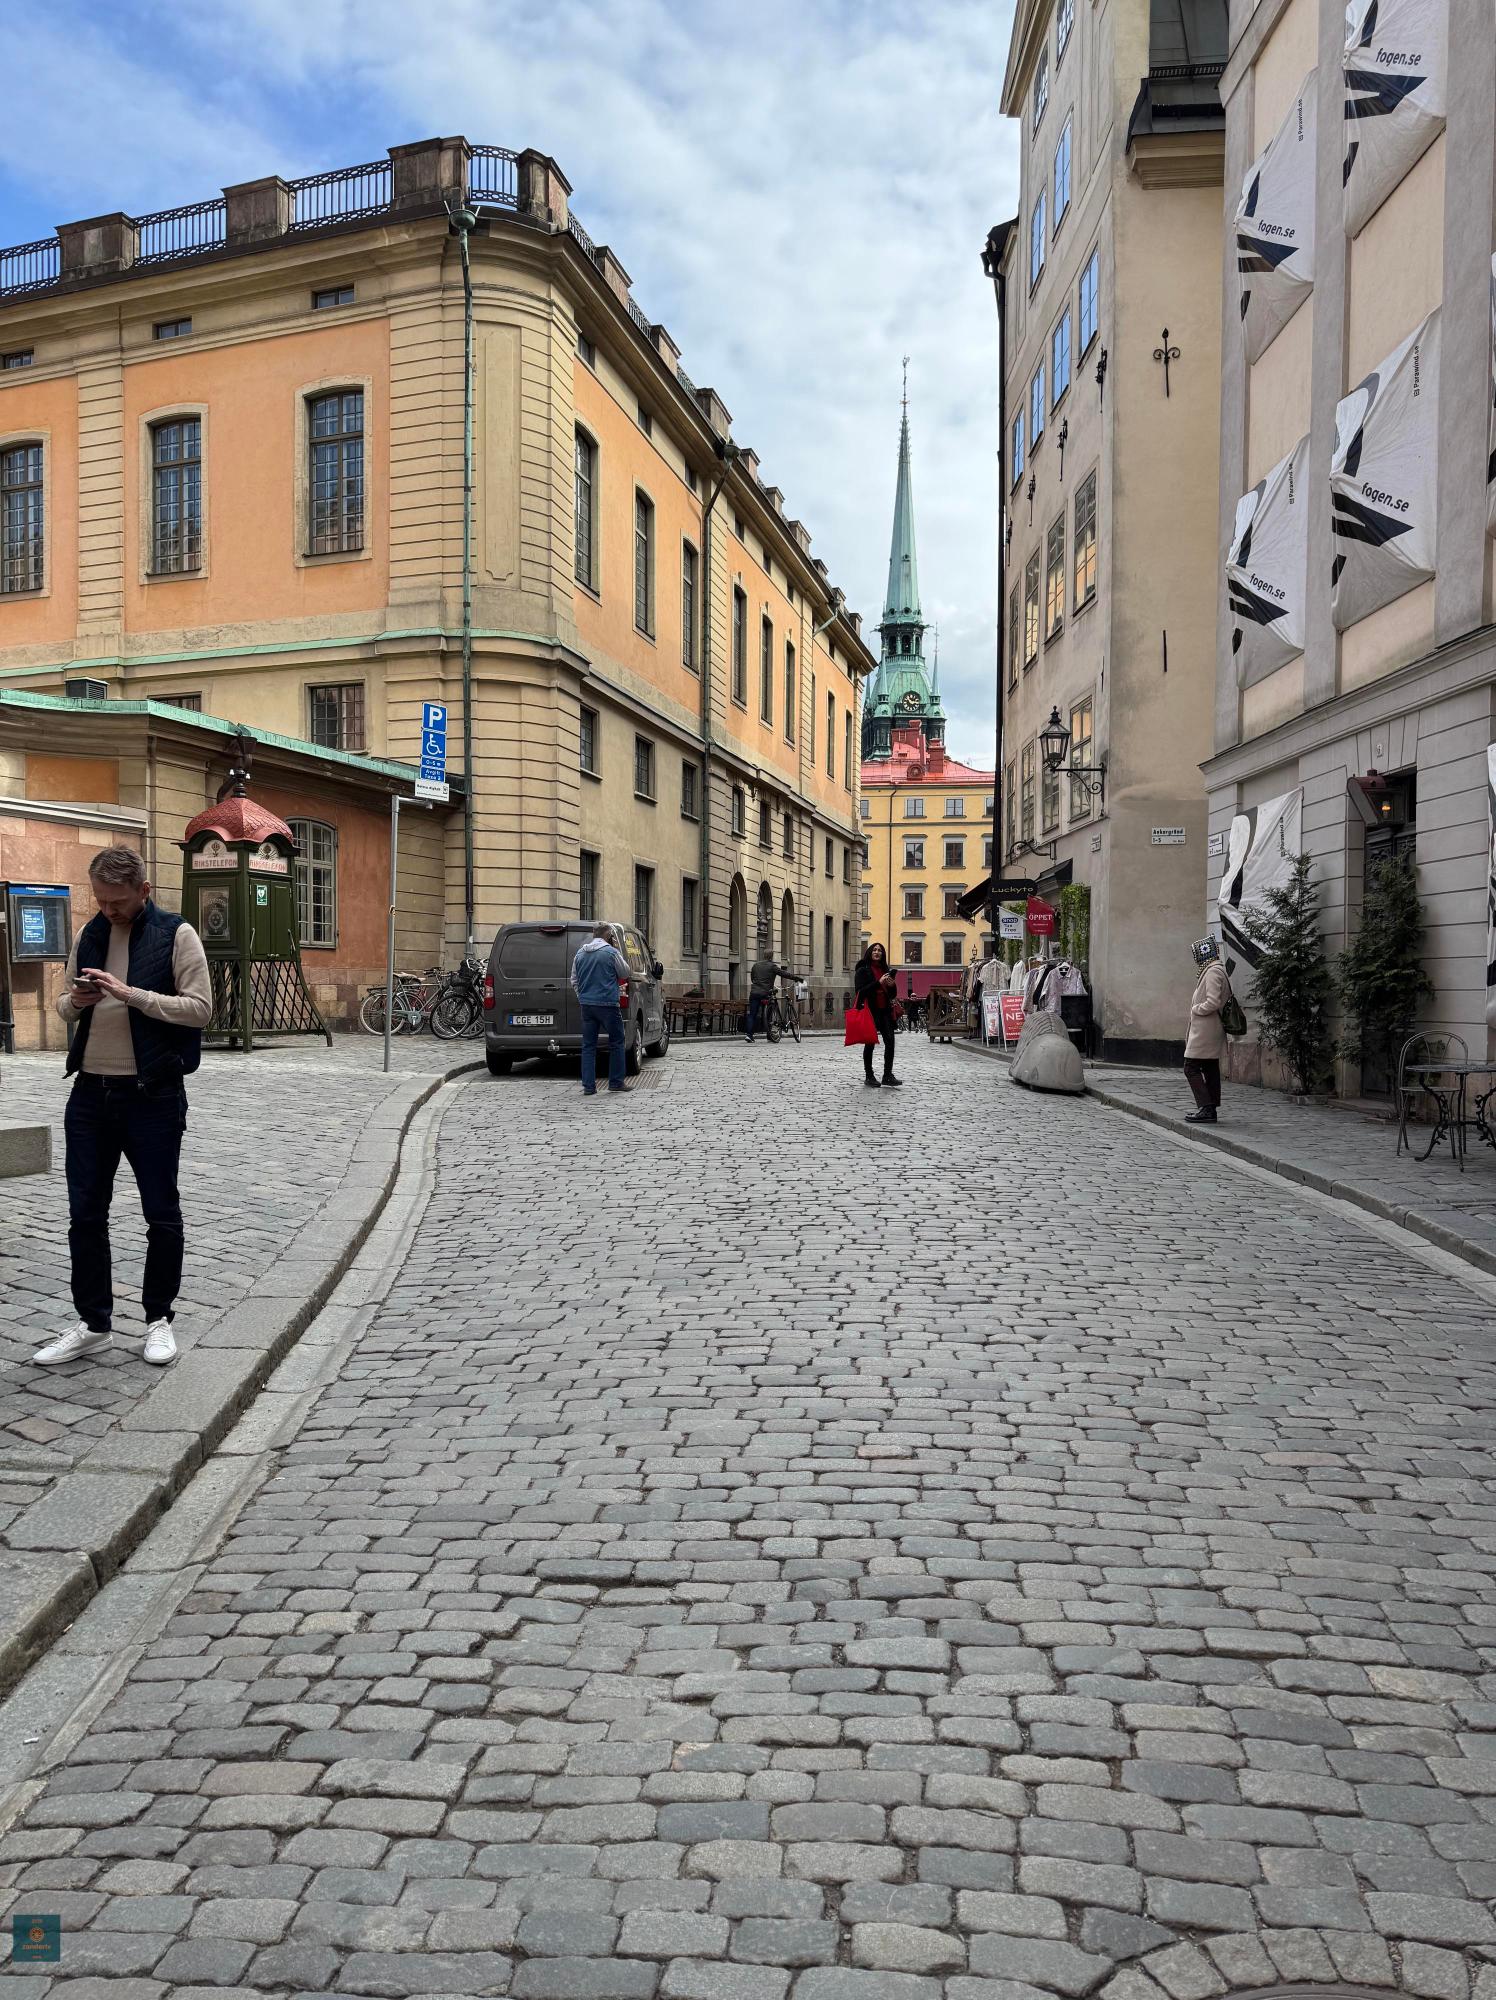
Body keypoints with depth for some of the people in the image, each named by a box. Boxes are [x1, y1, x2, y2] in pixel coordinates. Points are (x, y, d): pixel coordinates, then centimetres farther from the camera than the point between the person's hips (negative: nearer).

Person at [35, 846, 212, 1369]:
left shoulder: (177, 935, -6)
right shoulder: (88, 935, 10)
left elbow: (200, 1008, -12)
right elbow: (64, 1006, 17)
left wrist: (130, 994, -21)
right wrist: (76, 1001, -7)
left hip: (152, 1096, -5)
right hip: (90, 1092, 5)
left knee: (162, 1214, 6)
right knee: (85, 1214, 8)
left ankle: (159, 1319, 20)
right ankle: (93, 1325, 21)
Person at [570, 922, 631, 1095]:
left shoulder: (580, 954, 8)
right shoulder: (611, 952, -8)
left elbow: (574, 981, 14)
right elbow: (625, 973, 4)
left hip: (587, 1005, 5)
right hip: (607, 1004, -5)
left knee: (588, 1045, 7)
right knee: (616, 1043, 8)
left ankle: (588, 1086, 4)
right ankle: (616, 1082, 9)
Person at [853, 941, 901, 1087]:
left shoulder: (885, 970, 14)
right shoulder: (863, 970, -1)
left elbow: (892, 994, 19)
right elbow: (860, 991, -13)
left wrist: (892, 986, -3)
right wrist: (878, 983, -19)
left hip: (885, 1011, 5)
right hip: (870, 1011, -5)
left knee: (890, 1041, -6)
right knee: (869, 1044, 3)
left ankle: (888, 1075, -3)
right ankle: (868, 1076, 11)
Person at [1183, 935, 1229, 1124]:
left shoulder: (1213, 972, -16)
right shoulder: (1217, 970, 16)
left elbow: (1213, 1002, -26)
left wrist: (1195, 1009, -9)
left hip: (1204, 1030, -10)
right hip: (1211, 1030, 10)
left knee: (1191, 1068, -9)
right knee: (1210, 1068, 12)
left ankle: (1206, 1108, -12)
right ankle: (1209, 1109, 16)